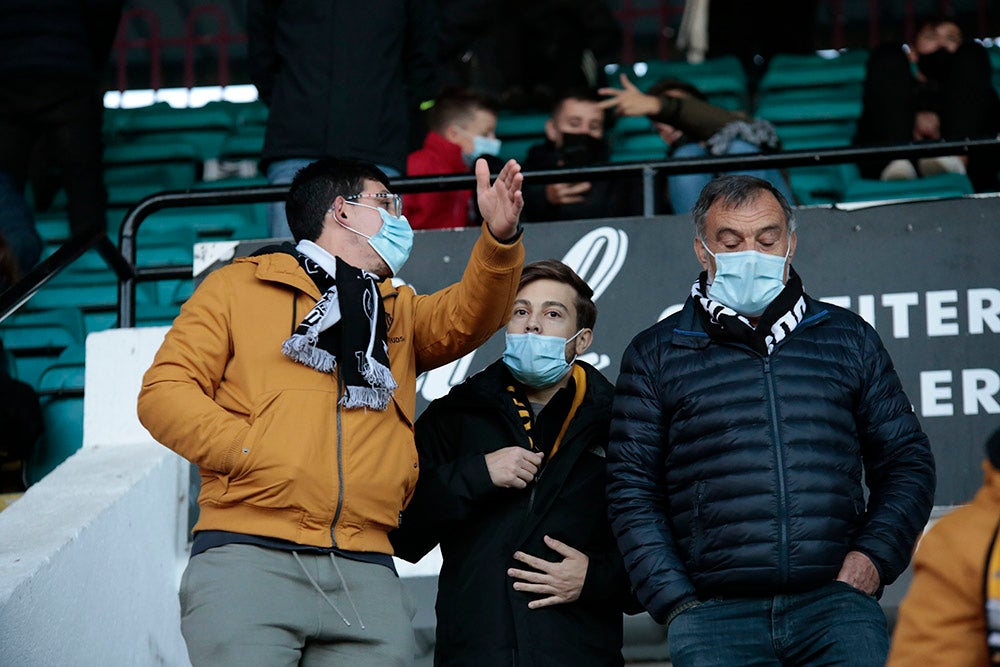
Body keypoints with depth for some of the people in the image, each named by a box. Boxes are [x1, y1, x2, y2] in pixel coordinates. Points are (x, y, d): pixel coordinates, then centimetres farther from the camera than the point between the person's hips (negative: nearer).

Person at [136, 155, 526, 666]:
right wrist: (253, 453, -8)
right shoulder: (238, 286, 14)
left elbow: (469, 317, 8)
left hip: (365, 575, 4)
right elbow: (165, 392, 6)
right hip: (247, 557, -3)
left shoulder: (398, 311, 28)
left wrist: (499, 240, -10)